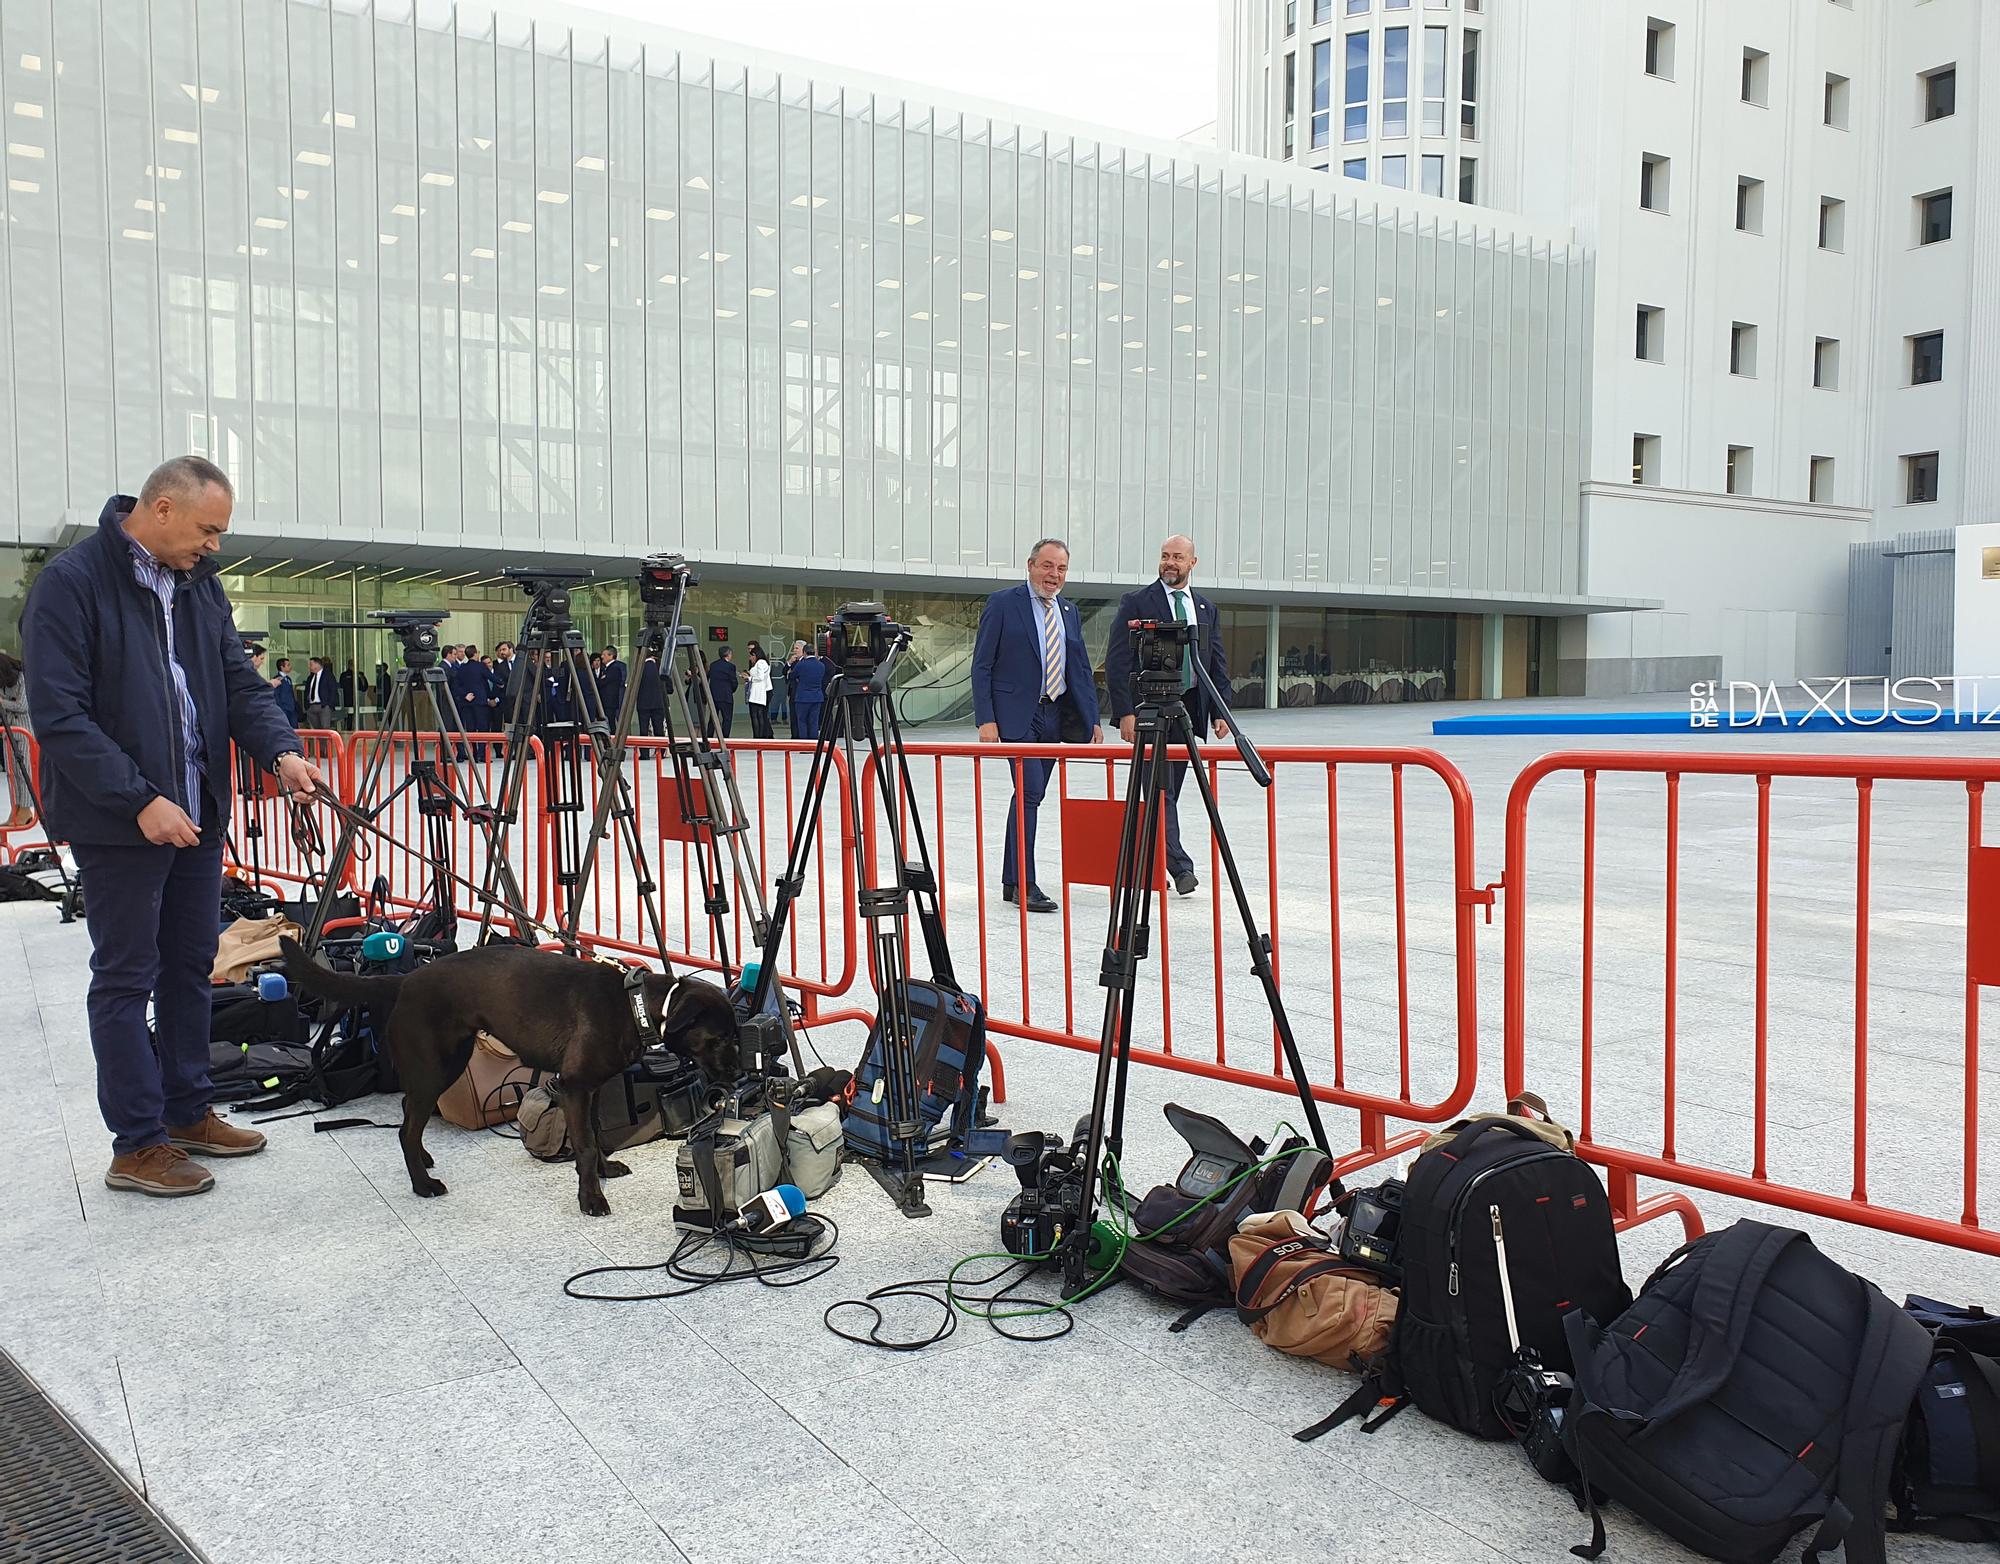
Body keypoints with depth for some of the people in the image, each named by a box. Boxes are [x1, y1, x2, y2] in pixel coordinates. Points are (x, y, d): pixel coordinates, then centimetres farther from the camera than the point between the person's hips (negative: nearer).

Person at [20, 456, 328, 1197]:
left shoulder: (199, 583, 8)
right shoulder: (71, 583, -13)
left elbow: (240, 681, 8)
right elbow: (60, 716, -17)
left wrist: (281, 751, -11)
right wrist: (140, 800, -22)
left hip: (197, 815, 7)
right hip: (119, 824, -7)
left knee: (190, 967, 15)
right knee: (126, 977, 3)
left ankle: (186, 1112, 28)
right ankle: (137, 1144, 12)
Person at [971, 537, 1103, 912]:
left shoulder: (1069, 612, 15)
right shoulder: (1003, 603, -4)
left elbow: (1081, 670, 17)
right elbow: (981, 666, -6)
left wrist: (1093, 720, 8)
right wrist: (986, 720, -14)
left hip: (1054, 715, 6)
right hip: (1017, 715, -6)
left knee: (1029, 795, 10)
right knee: (1030, 792, -15)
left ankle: (1011, 881, 19)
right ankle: (1024, 883, -11)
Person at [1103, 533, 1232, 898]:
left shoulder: (1206, 608, 15)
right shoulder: (1135, 602, -1)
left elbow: (1218, 663, 17)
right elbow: (1116, 661, -6)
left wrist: (1219, 712, 6)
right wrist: (1125, 712, -14)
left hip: (1189, 709, 5)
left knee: (1168, 792, 8)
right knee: (1161, 790, -11)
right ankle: (1180, 867, -15)